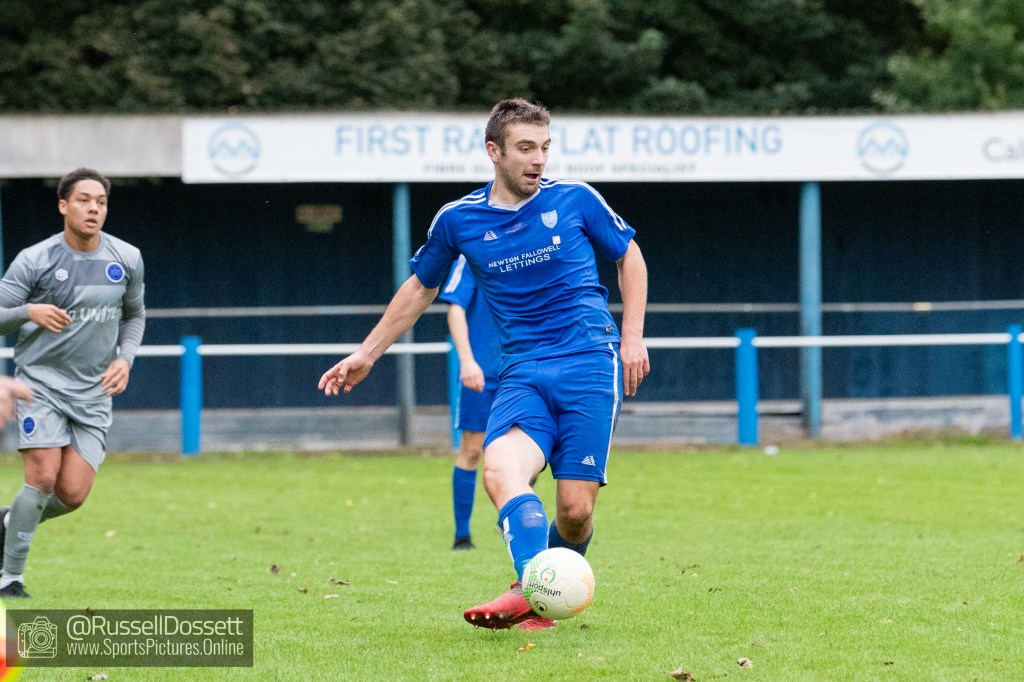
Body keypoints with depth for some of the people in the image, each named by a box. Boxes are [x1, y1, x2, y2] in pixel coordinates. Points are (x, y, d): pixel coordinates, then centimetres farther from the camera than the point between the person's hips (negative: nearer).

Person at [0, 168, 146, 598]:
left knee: (73, 494, -7)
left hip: (94, 391, 3)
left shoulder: (127, 259, 3)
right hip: (41, 381, -3)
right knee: (43, 478, -15)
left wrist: (125, 358, 2)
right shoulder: (34, 260, -9)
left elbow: (134, 315, 19)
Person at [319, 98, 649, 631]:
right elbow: (421, 288, 23)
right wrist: (366, 354, 27)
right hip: (521, 374, 1)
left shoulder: (575, 199, 3)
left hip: (589, 363, -1)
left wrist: (633, 336, 7)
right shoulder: (457, 220, 7)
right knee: (500, 470, -29)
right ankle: (534, 590, -46)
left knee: (576, 509, -12)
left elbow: (630, 256, 17)